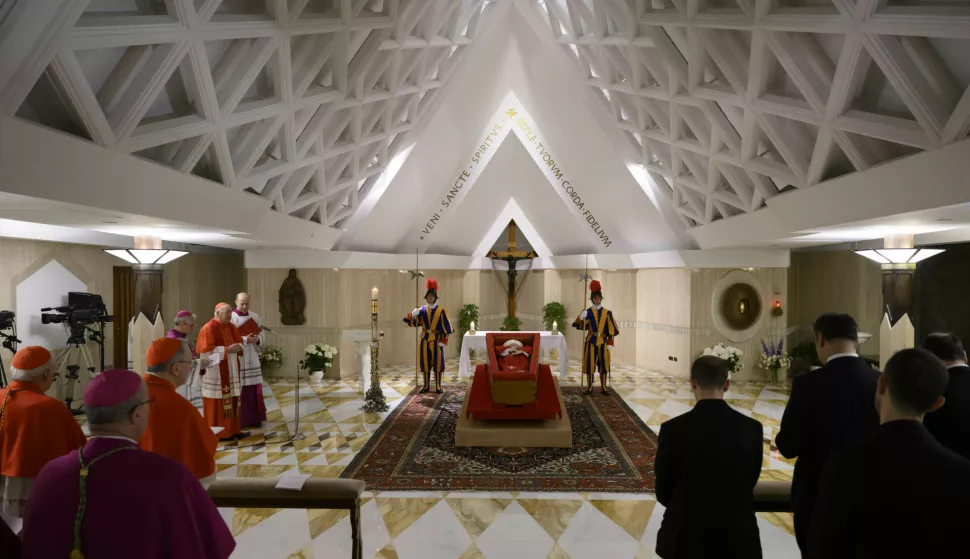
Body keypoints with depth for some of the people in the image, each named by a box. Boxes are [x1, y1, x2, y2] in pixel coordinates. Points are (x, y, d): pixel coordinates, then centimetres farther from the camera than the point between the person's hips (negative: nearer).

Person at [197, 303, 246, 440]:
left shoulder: (232, 327, 10)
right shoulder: (208, 328, -11)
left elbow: (239, 342, 17)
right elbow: (206, 350, -17)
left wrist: (238, 347, -6)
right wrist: (226, 350, -20)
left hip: (231, 370, 7)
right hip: (216, 372, -7)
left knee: (232, 400, 9)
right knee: (217, 402, -2)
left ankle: (232, 430, 15)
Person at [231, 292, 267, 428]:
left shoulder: (255, 317, 9)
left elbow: (262, 334, 13)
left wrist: (258, 339, -9)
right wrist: (244, 340, -21)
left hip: (252, 359, 5)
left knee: (254, 388, 7)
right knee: (239, 389, -4)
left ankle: (254, 418, 14)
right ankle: (239, 420, 5)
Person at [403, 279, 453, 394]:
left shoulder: (441, 311, -3)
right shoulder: (422, 310, 5)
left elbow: (446, 327, -5)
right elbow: (413, 323, -1)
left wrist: (443, 340, -11)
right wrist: (412, 315, -22)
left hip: (436, 340, -3)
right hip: (424, 339, 3)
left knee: (437, 362, 0)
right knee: (425, 362, 7)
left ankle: (438, 386, 9)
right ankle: (426, 386, 16)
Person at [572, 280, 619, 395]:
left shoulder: (607, 313, 2)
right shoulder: (587, 312, 0)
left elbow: (611, 329, 2)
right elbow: (580, 327, -6)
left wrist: (610, 343, -4)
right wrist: (580, 318, -25)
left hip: (603, 342, 1)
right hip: (591, 342, -1)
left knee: (604, 365, 6)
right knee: (589, 364, -1)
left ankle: (603, 388, 16)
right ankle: (589, 387, 9)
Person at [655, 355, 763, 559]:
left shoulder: (673, 429, -17)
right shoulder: (752, 428, -10)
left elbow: (663, 493, -6)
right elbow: (750, 483, 3)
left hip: (687, 537, -1)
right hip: (737, 538, 2)